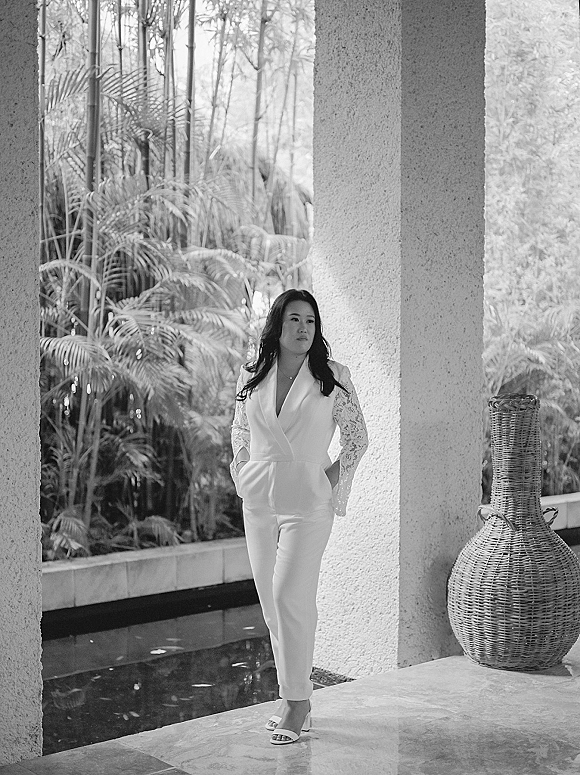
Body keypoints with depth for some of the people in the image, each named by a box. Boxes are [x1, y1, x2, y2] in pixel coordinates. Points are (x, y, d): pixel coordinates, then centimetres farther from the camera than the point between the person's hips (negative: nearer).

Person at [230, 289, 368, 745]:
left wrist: (333, 483, -1)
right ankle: (296, 699, 20)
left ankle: (297, 702, -2)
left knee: (290, 596, -14)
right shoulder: (251, 377, 6)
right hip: (258, 502, 4)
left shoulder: (332, 377, -4)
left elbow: (357, 438, 4)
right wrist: (245, 477, 11)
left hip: (308, 501, -4)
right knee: (271, 601, 8)